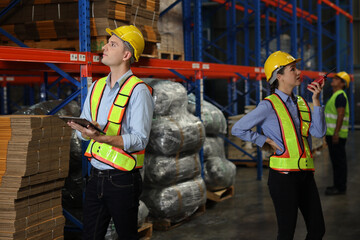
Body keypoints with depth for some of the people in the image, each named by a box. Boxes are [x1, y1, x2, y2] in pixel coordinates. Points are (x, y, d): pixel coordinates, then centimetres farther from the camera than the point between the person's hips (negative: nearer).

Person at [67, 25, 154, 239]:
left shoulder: (138, 91, -11)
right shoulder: (96, 87, 11)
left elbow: (140, 140, -17)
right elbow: (83, 131, 14)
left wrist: (103, 137, -30)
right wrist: (86, 131, -10)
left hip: (123, 180, -6)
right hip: (96, 177, 6)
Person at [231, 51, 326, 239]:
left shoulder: (301, 103, 13)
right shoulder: (269, 105, -7)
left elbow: (319, 132, 2)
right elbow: (238, 129, -6)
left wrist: (316, 100, -3)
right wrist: (266, 142, -5)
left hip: (305, 174, 7)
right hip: (283, 176, -7)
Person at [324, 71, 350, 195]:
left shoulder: (340, 96, -13)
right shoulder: (334, 96, 19)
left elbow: (341, 115, -21)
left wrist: (336, 133, -26)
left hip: (337, 135, -10)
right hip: (332, 134, 10)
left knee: (339, 162, -7)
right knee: (336, 161, 14)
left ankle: (340, 188, -4)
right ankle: (337, 185, 21)